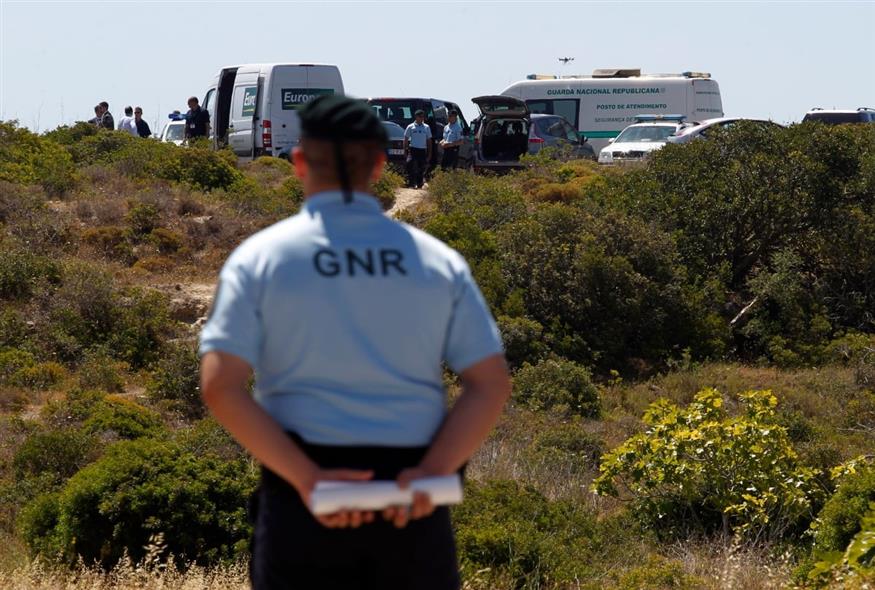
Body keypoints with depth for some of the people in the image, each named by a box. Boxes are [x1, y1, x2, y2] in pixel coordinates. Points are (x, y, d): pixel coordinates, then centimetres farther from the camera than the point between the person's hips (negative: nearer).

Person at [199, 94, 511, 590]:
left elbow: (221, 387, -10)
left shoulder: (260, 257, 1)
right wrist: (432, 472, -9)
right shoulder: (437, 260, 7)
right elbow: (492, 384, 0)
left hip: (305, 496, -1)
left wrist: (306, 479, -13)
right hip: (414, 505, 2)